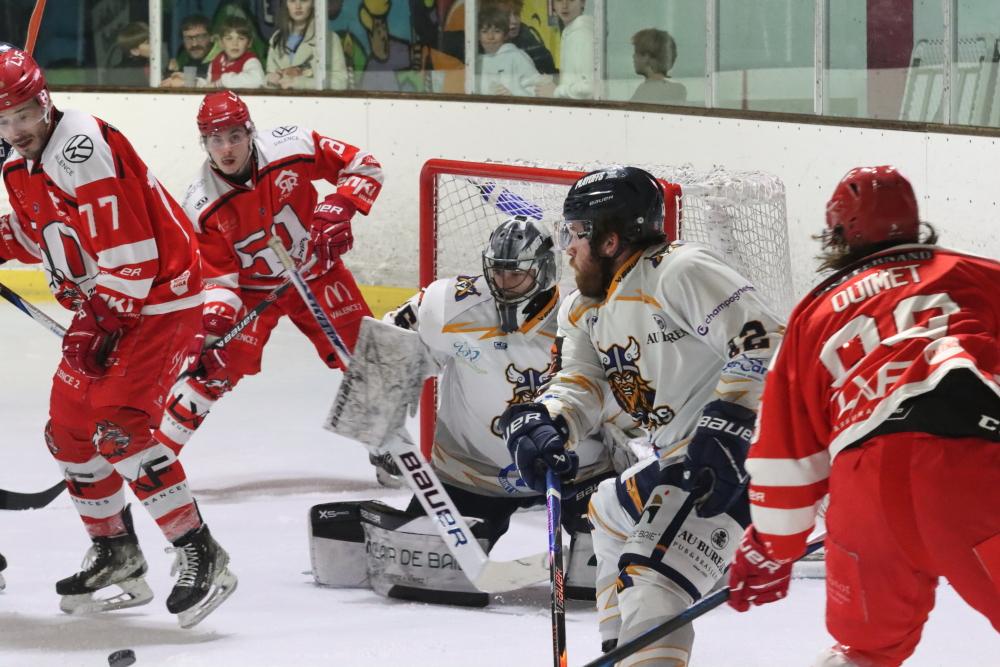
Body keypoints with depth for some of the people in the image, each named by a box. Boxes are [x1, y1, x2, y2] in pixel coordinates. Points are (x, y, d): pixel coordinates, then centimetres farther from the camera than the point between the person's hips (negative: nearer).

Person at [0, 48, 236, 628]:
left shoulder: (83, 148, -23)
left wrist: (104, 321, -23)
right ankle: (117, 555, 25)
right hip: (104, 304, 10)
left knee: (118, 424, -21)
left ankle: (200, 554, -18)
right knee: (70, 426, 11)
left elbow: (128, 249, -26)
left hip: (160, 298, -10)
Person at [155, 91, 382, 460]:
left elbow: (364, 167, -12)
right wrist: (215, 312, -33)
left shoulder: (293, 147, -22)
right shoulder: (201, 207, -20)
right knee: (217, 364, -14)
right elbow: (215, 273, -14)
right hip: (250, 288, -2)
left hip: (317, 273, 2)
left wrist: (339, 207, -26)